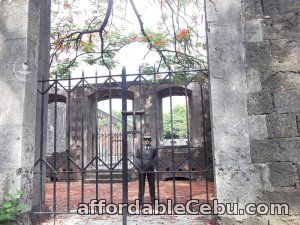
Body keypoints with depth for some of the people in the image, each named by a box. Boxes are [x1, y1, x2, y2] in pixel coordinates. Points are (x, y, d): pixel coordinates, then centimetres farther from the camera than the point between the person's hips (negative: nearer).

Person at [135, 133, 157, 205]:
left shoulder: (154, 149, 7)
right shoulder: (139, 149, 7)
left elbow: (156, 158, 7)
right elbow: (137, 158, 6)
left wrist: (154, 166, -4)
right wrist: (138, 167, -4)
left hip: (151, 169, 0)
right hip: (141, 169, 0)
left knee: (152, 185, 7)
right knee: (141, 185, 6)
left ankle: (153, 201, 17)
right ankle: (141, 201, 14)